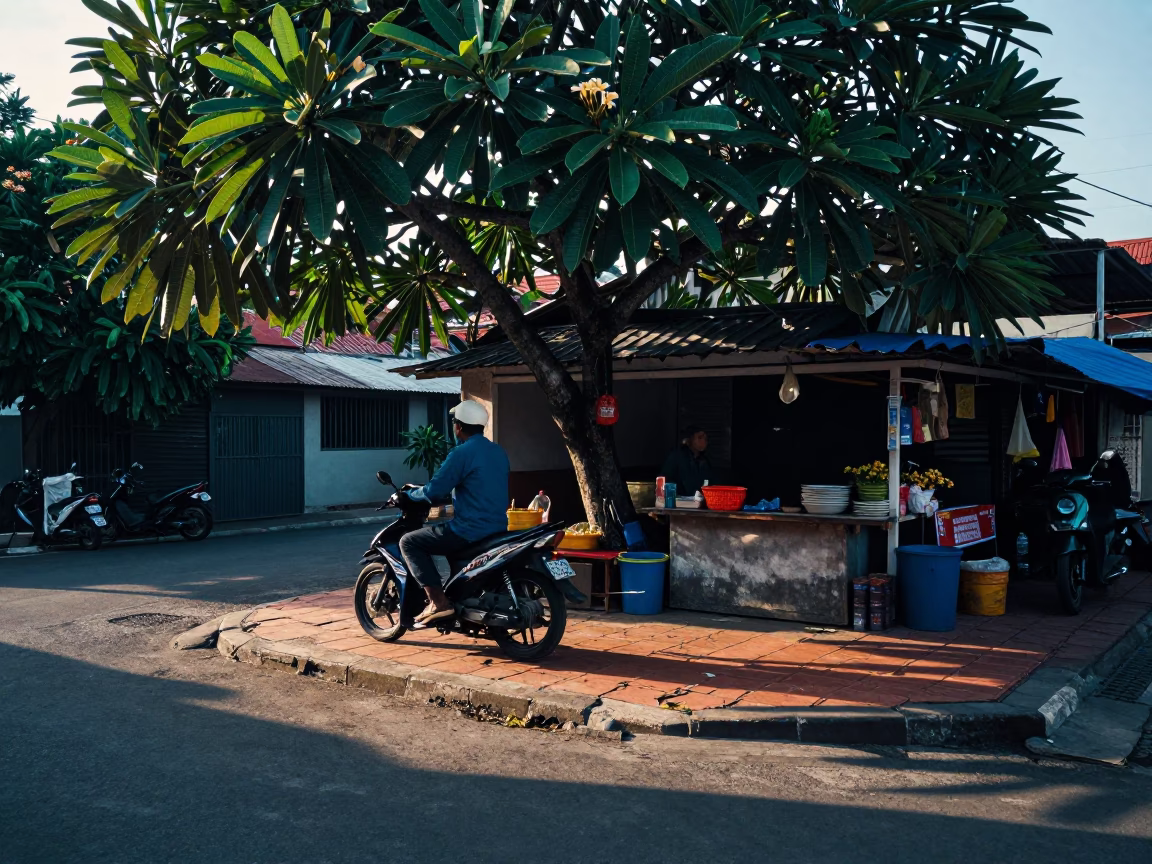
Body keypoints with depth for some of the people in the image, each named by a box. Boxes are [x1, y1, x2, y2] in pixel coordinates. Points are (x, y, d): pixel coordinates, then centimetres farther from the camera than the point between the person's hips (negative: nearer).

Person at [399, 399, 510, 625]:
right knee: (452, 538, 36)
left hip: (472, 530, -9)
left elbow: (433, 492, -14)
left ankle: (438, 601, -9)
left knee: (408, 542, 2)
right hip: (498, 529, 9)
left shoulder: (462, 453, -13)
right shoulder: (498, 451, 13)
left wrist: (409, 493, 6)